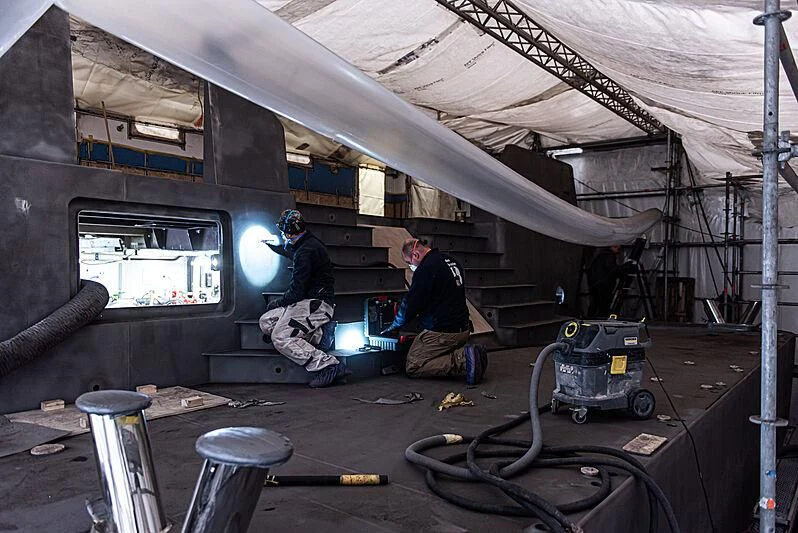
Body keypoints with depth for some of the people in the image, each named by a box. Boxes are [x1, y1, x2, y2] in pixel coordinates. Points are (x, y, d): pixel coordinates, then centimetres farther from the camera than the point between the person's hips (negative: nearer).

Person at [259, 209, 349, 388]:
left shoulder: (306, 251, -18)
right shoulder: (309, 243, 14)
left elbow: (297, 292, -18)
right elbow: (291, 253, 42)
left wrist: (277, 303, -1)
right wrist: (274, 247, 56)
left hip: (315, 304, -10)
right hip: (309, 302, 10)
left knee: (281, 338, -19)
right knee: (266, 323, 4)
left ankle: (327, 365, -21)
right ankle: (318, 333, 2)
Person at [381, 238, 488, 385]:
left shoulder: (425, 269, -16)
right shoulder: (451, 261, 13)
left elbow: (411, 303, -11)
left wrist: (394, 326, 7)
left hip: (442, 331, -9)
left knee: (412, 367, -3)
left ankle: (462, 361, -16)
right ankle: (464, 354, 1)